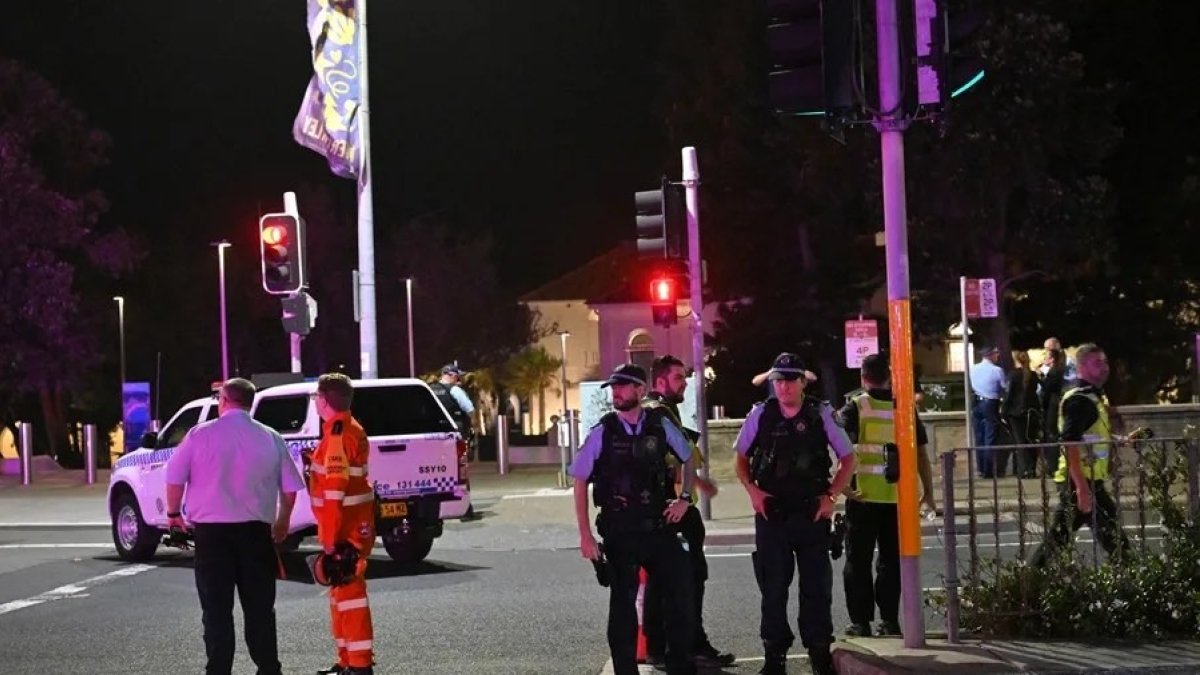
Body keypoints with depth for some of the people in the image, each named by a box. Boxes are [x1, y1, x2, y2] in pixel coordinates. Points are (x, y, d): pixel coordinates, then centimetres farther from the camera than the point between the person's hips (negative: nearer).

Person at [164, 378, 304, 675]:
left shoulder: (201, 434, -3)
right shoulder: (270, 438, 3)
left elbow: (175, 477, -1)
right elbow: (290, 487, 7)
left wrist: (174, 512, 15)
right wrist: (282, 522, 22)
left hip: (211, 530, -2)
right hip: (255, 531, 2)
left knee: (216, 608, 3)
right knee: (259, 607, 9)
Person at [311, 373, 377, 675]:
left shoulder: (338, 433, -17)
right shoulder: (350, 429, 15)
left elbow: (335, 489, -22)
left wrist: (329, 536, -23)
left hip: (345, 528, -11)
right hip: (355, 524, 11)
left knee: (348, 591, -9)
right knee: (342, 592, 18)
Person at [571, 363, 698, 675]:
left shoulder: (660, 425, -1)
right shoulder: (602, 433, -5)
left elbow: (687, 458, 18)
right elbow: (580, 482, 0)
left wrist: (684, 498, 5)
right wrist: (585, 535, -5)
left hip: (659, 527, 2)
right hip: (620, 532, -2)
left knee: (682, 596, 1)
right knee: (623, 604, 5)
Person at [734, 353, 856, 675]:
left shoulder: (821, 415, -2)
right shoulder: (760, 415, 0)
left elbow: (848, 458, 6)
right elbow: (742, 458, 13)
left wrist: (831, 496, -3)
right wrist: (752, 490, -2)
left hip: (812, 514, 0)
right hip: (771, 513, 1)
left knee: (817, 585, 4)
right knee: (773, 586, 5)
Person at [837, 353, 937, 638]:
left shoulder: (854, 408, -5)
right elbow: (921, 453, 5)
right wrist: (928, 492, 12)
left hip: (863, 496, -3)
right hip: (897, 497, 3)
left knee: (858, 560, 7)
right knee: (892, 558, 13)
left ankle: (860, 622, 7)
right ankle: (890, 620, 13)